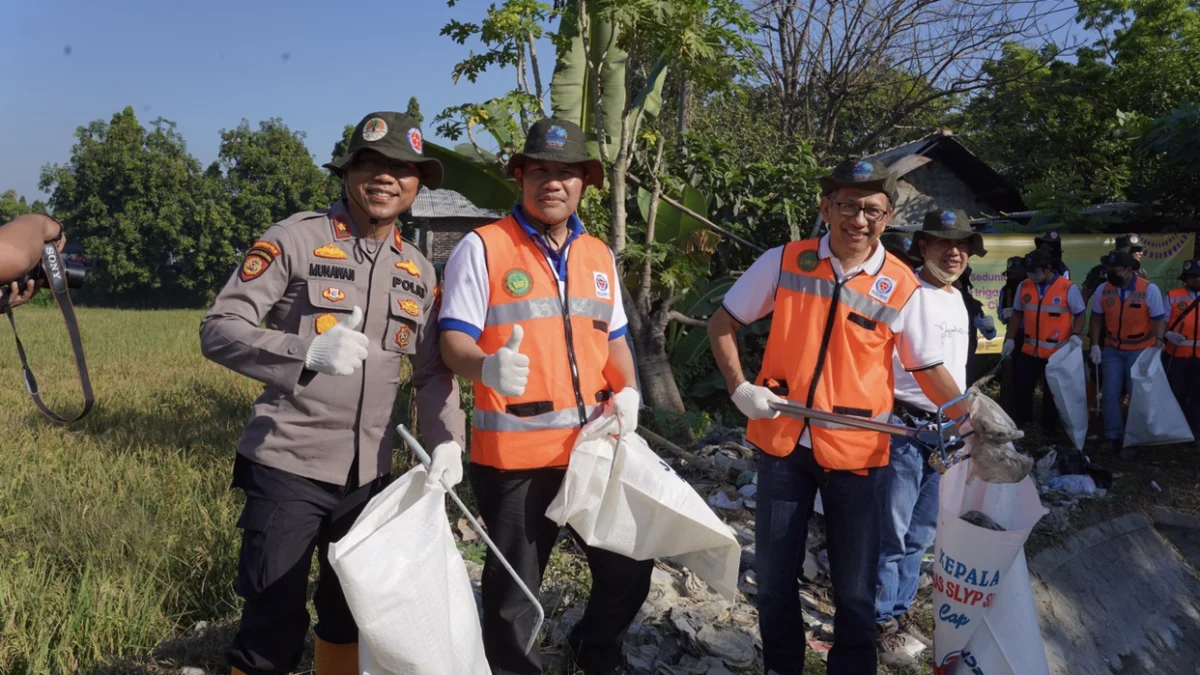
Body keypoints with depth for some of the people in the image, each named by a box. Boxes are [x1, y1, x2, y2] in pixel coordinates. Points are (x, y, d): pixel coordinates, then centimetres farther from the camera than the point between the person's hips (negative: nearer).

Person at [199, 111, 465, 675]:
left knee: (351, 610, 19)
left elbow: (432, 370, 10)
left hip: (369, 473, 6)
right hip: (287, 464, -5)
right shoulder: (296, 239, -8)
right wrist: (308, 351, -30)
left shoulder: (419, 271, 9)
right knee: (273, 625, -2)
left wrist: (446, 440, -7)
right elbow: (218, 330, -13)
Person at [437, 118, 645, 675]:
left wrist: (627, 390, -1)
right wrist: (488, 367, -32)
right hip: (516, 453, -5)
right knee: (513, 587, 8)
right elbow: (454, 340, -10)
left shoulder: (599, 255, 12)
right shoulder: (482, 247, -5)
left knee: (630, 564, 14)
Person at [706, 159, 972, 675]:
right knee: (775, 574, 14)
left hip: (855, 450, -1)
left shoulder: (902, 287, -3)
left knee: (855, 585, 8)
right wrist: (739, 388, -5)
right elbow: (722, 324, 5)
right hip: (782, 440, 1)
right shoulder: (783, 262, -3)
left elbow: (929, 369, 4)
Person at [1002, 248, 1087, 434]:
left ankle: (1047, 429, 24)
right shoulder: (1024, 286, 1)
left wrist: (1075, 334, -19)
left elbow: (1080, 314, -3)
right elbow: (1017, 314, 10)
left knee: (1051, 393, 10)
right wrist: (1010, 339, 5)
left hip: (1057, 352, -3)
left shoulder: (1068, 288, -11)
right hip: (1029, 350, 3)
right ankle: (1019, 426, 22)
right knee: (1022, 389, 8)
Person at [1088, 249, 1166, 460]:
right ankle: (1112, 436, 17)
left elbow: (1159, 320, -10)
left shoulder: (1150, 290, -14)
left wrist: (1158, 344, -23)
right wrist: (1095, 345, -2)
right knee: (1110, 394, 4)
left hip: (1141, 351, -2)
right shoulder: (1103, 290, -7)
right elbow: (1097, 319, 3)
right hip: (1112, 350, 3)